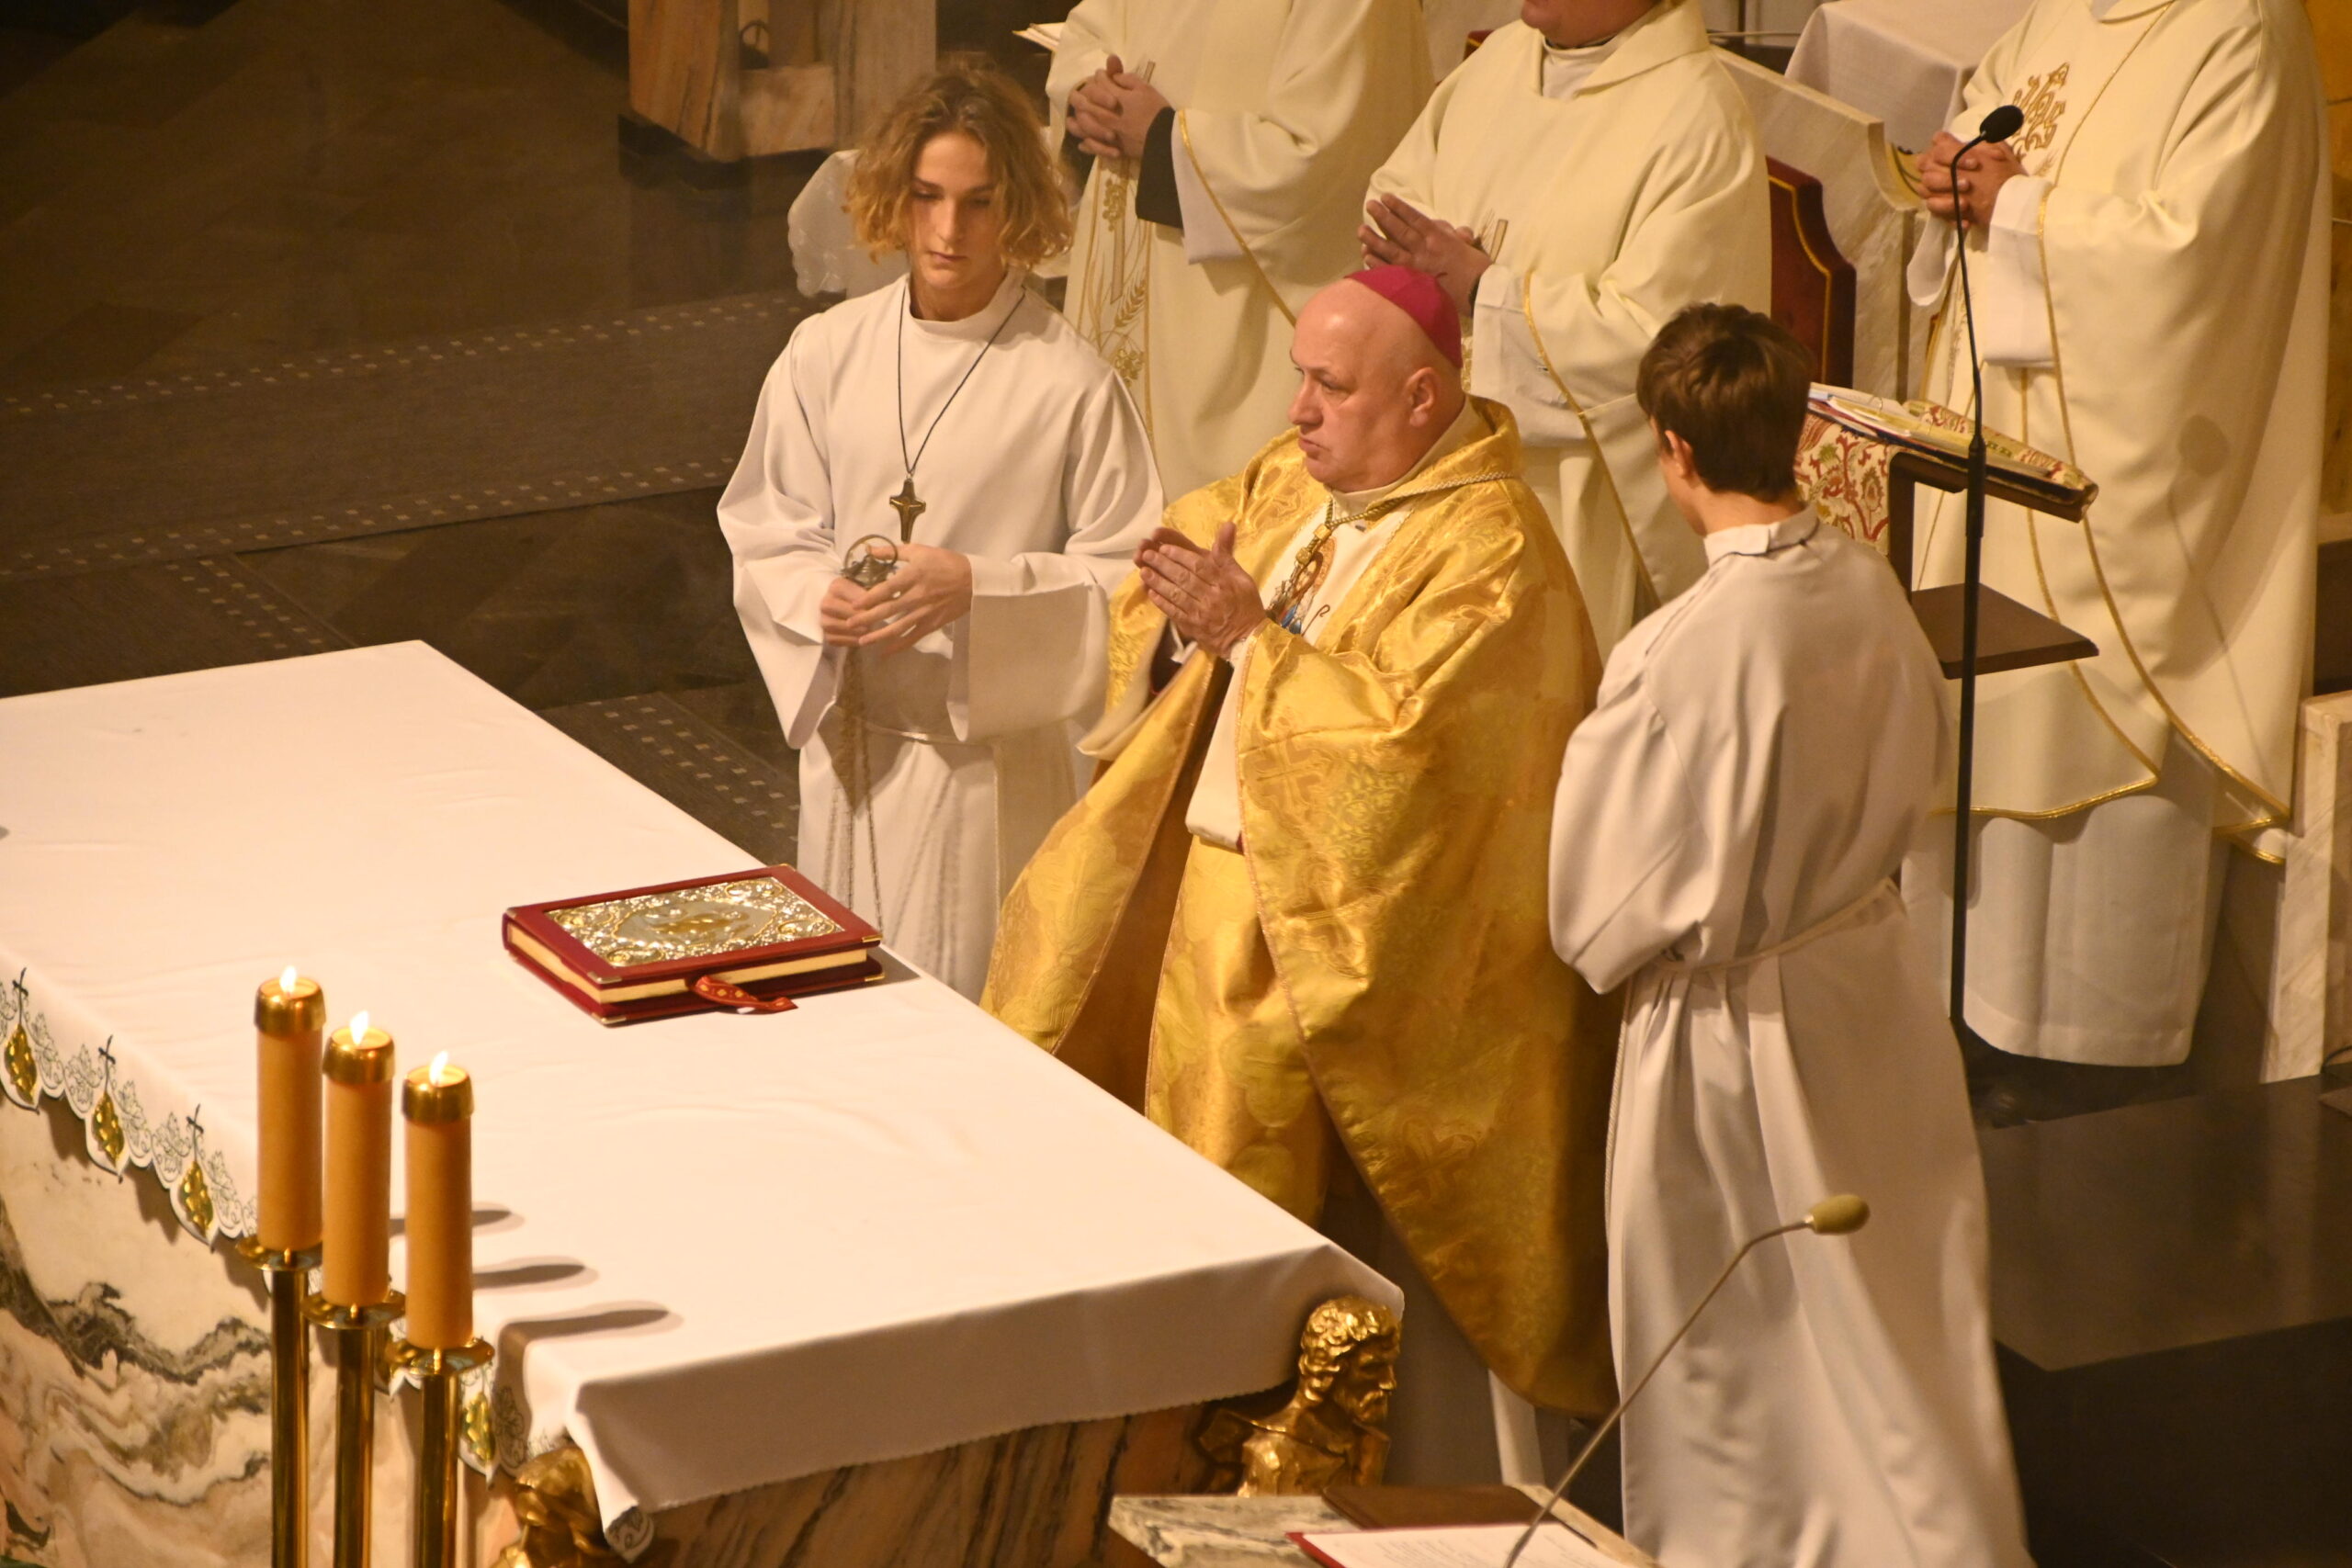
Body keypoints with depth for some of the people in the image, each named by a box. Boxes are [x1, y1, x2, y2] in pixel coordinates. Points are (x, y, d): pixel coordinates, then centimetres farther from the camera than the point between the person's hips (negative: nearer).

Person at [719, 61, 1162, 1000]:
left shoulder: (1068, 384, -13)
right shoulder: (828, 353, 0)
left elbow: (1125, 579, -10)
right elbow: (765, 537, 7)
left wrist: (977, 589, -23)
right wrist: (821, 598, -15)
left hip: (995, 757, -4)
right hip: (850, 740, 4)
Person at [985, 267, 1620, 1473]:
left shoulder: (1487, 550, -18)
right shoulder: (1293, 481, 6)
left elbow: (1398, 732, -28)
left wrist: (1249, 632, -24)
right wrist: (1183, 602, -9)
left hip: (1333, 910, -9)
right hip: (1207, 860, 9)